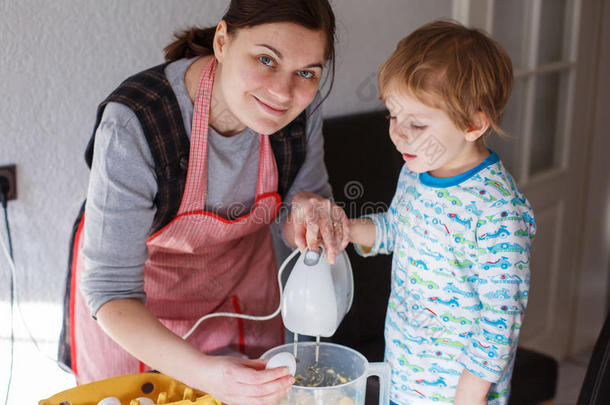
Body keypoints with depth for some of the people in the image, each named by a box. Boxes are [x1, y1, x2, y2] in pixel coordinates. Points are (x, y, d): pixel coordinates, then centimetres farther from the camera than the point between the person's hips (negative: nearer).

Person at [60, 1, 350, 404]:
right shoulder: (133, 124, -36)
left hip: (240, 272, 4)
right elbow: (110, 287, -34)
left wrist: (307, 210, -32)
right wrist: (199, 371, -48)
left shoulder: (302, 106, -22)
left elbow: (288, 222, -8)